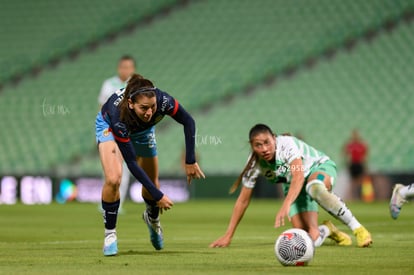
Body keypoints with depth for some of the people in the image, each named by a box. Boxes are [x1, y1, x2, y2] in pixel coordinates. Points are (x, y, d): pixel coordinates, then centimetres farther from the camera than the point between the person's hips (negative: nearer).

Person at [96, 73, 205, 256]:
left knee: (152, 183, 10)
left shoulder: (162, 100, -40)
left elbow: (188, 121, -19)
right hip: (109, 126, -3)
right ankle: (110, 234, -5)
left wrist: (190, 161, -22)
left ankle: (152, 218, 45)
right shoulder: (118, 115, -45)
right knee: (113, 179, -26)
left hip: (143, 130, 4)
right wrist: (158, 196, -37)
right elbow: (131, 163, -38)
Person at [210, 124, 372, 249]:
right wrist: (228, 236, -11)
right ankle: (327, 230, 19)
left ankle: (357, 228, -28)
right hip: (294, 187, 4)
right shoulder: (255, 164, -16)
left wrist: (286, 205, -61)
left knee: (314, 188, -44)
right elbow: (243, 200, -8)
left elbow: (298, 176, -46)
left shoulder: (287, 144, -31)